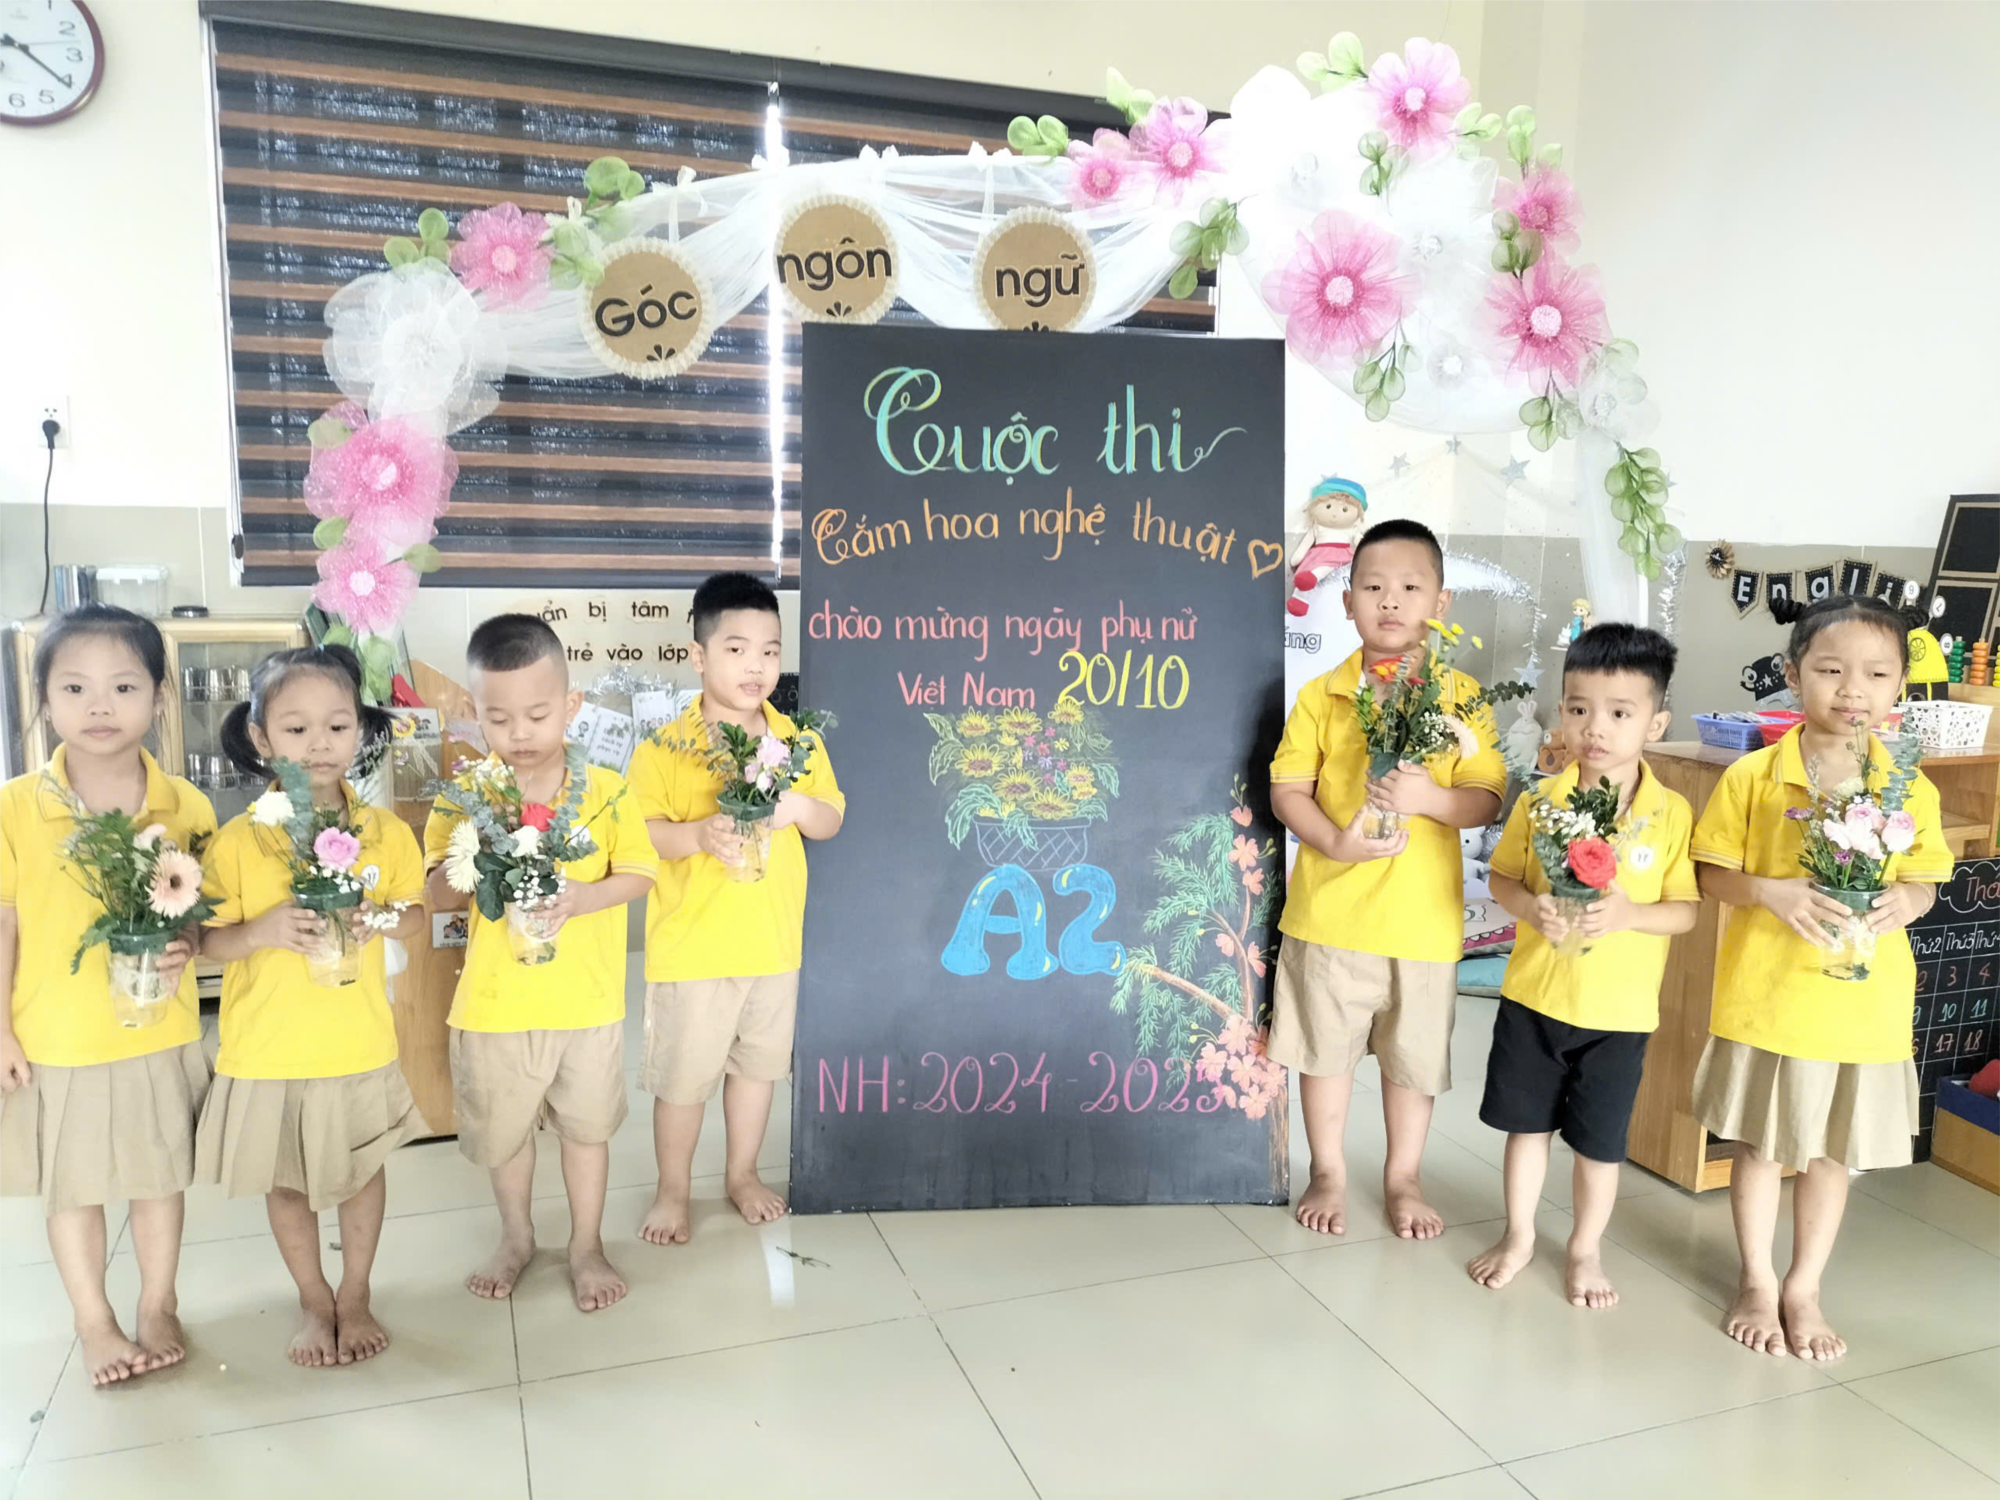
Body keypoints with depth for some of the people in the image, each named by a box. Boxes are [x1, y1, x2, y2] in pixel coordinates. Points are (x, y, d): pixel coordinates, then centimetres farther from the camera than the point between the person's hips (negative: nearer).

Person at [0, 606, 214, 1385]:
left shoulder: (185, 807, -8)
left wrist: (188, 945, -17)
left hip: (159, 1035, 1)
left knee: (160, 1177, 16)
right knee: (71, 1186, 15)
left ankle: (158, 1306, 36)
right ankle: (94, 1321, 35)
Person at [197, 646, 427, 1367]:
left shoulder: (386, 833, -5)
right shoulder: (237, 840, -10)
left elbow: (415, 914, 6)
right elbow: (209, 941, -5)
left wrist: (379, 920, -16)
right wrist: (261, 931, -25)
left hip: (359, 1044, 1)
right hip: (267, 1049, -1)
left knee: (362, 1171, 15)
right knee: (286, 1181, 15)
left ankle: (355, 1296, 37)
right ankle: (313, 1300, 37)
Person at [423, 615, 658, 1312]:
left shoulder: (603, 791, -6)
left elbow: (639, 874, -6)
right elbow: (435, 896, -5)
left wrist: (586, 896, -24)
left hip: (587, 997, -1)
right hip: (496, 998, 1)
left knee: (586, 1125, 14)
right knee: (502, 1129, 18)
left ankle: (587, 1245, 33)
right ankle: (516, 1237, 42)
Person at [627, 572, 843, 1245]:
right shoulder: (665, 749, -11)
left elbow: (832, 819, 6)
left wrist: (798, 807, -15)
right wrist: (700, 835, -30)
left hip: (774, 940, 4)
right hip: (691, 944, -4)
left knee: (758, 1062, 18)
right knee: (682, 1074, 8)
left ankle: (742, 1172, 39)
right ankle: (672, 1189, 29)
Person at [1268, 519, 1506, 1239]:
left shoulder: (1462, 699, -2)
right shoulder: (1321, 697, -2)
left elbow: (1487, 798, -4)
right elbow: (1287, 788, -2)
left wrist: (1430, 797, -24)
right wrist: (1335, 840, -19)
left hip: (1422, 912, 0)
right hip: (1330, 906, 0)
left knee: (1415, 1055, 13)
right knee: (1325, 1044, 12)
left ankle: (1404, 1177, 34)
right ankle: (1328, 1174, 32)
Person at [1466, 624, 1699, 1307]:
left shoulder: (1672, 814, -9)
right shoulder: (1539, 802, -6)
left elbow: (1688, 909, -6)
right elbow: (1502, 877, 3)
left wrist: (1630, 913, -24)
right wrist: (1530, 908, -18)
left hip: (1619, 1008, -1)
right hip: (1533, 994, 2)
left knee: (1599, 1142, 12)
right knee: (1527, 1122, 16)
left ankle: (1586, 1248, 34)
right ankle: (1519, 1236, 36)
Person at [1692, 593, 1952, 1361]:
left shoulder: (1911, 792, -2)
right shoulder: (1752, 776, -9)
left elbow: (1925, 881, 7)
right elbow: (1714, 874, -5)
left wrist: (1904, 902, -15)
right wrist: (1775, 892, -23)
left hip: (1863, 1001, 2)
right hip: (1766, 995, -2)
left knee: (1832, 1152, 15)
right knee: (1758, 1144, 13)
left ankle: (1804, 1288, 34)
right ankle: (1757, 1282, 33)